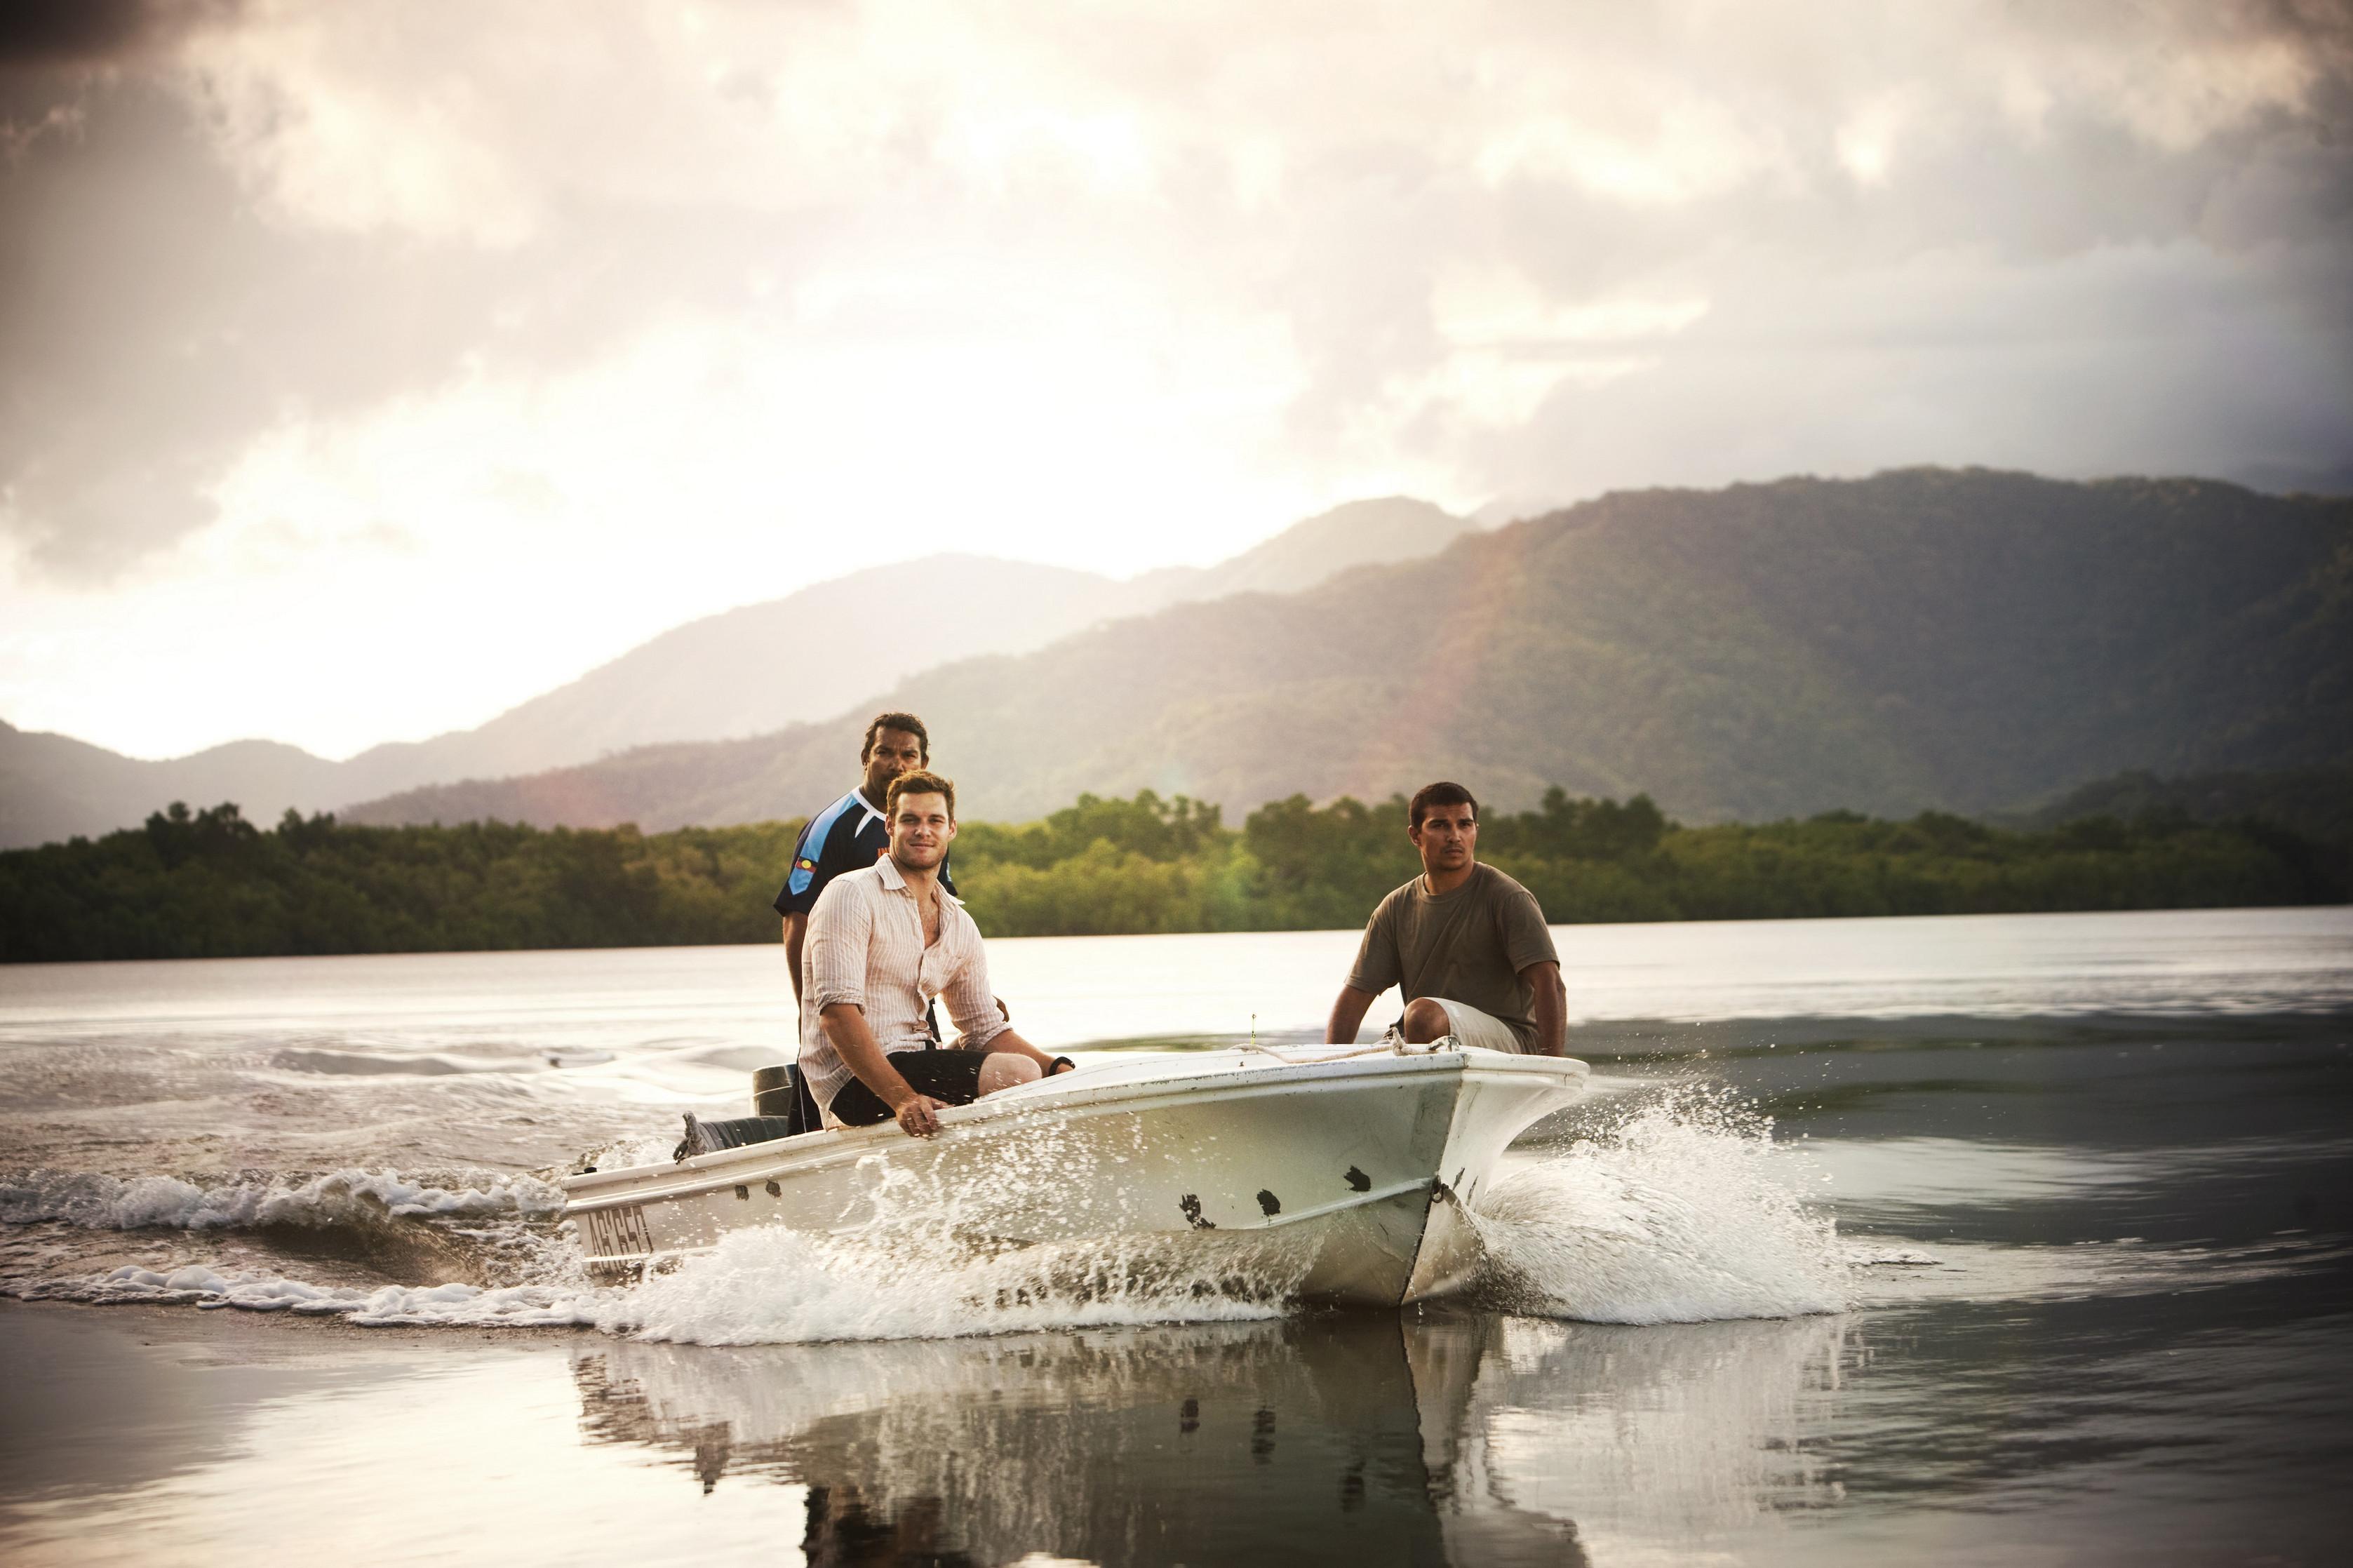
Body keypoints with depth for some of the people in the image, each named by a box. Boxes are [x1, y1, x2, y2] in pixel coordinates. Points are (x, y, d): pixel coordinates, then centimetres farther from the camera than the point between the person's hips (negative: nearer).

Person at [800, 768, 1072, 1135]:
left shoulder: (961, 927, 15)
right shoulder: (852, 895, -9)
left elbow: (985, 1029, 18)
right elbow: (837, 1012, -20)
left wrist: (1058, 1068, -2)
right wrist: (901, 1098, -31)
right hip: (851, 1082, -9)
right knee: (1018, 1074, -23)